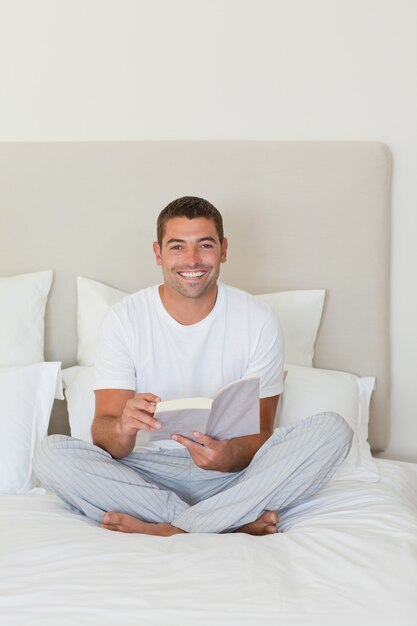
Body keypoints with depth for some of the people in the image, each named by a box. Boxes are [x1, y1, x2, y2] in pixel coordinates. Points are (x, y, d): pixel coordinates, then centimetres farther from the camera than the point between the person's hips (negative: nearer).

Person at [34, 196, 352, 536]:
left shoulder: (258, 320, -4)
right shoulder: (125, 318, -4)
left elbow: (260, 433, -4)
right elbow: (103, 433, -11)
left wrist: (230, 457, -29)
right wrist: (122, 428, -37)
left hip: (231, 473, 1)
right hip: (149, 472, 0)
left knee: (333, 430, -23)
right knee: (51, 454, -26)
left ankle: (169, 529, -29)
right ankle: (237, 520, -26)